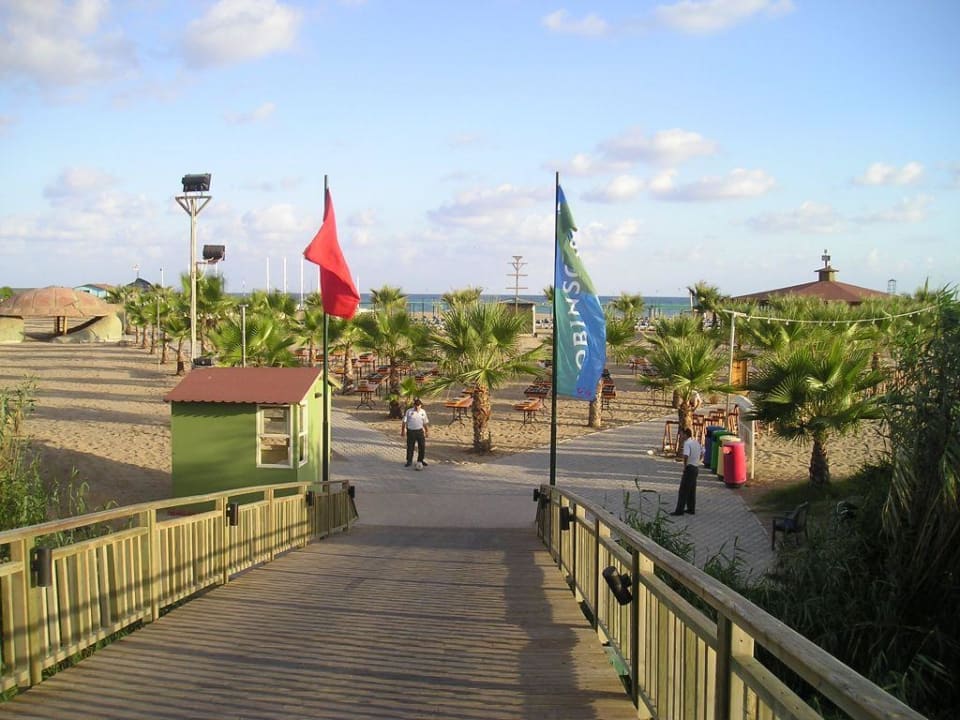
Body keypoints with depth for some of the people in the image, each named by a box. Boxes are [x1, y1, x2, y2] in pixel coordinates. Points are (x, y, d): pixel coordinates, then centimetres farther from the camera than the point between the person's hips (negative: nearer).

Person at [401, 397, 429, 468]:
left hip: (420, 431, 3)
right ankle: (409, 461, 13)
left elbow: (426, 423, 15)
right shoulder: (409, 411, -3)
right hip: (411, 431, -3)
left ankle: (420, 460, 21)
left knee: (422, 446, 4)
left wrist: (427, 431, 15)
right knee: (410, 447, 1)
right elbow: (404, 421, 0)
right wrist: (402, 431, -2)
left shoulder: (423, 412, 6)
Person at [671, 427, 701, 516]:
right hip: (696, 468, 9)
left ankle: (679, 510, -6)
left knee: (683, 490, -6)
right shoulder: (696, 442, 11)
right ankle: (691, 509, 20)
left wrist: (684, 466, -18)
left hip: (689, 468, -9)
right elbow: (702, 452, 26)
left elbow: (686, 456, -30)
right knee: (692, 490, 15)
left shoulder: (687, 443, -17)